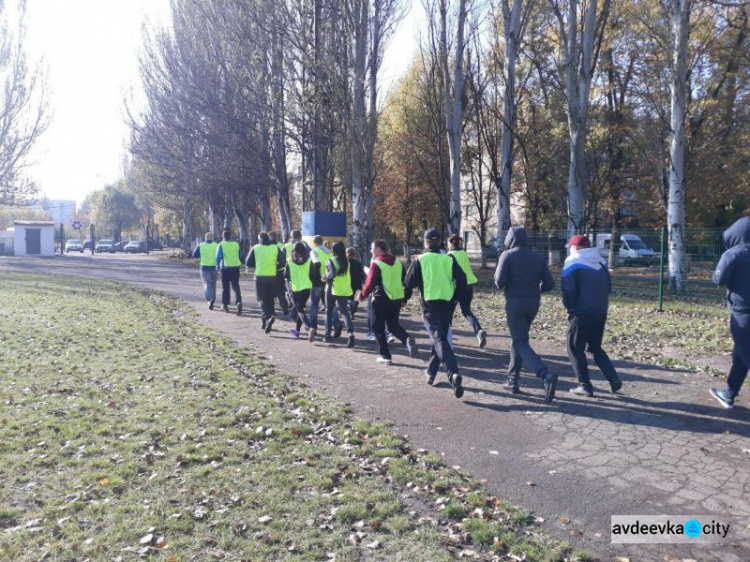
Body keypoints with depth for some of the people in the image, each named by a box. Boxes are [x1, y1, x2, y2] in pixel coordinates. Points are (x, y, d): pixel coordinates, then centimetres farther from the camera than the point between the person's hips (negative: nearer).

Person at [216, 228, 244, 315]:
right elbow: (241, 256, 10)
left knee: (225, 287, 11)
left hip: (225, 268, -2)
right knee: (236, 286, 3)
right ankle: (239, 302, -19)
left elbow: (218, 256, -10)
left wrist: (217, 265, 4)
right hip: (235, 267, 2)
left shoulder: (221, 245, -5)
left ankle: (225, 305, 18)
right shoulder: (236, 244, 4)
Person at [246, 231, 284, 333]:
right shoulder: (276, 248, 1)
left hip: (260, 277, -2)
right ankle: (265, 322, 16)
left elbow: (249, 263, 2)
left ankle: (268, 317, -21)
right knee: (270, 299, 15)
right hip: (273, 277, 2)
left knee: (262, 299, 4)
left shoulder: (255, 248, -1)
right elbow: (281, 263, -1)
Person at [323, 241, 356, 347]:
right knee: (344, 311, -1)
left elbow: (332, 273, -22)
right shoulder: (346, 261, 10)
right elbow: (348, 275, 14)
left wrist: (325, 278, -7)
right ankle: (350, 332, -24)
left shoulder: (331, 261, -9)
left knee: (329, 311, 14)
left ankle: (328, 335, 18)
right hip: (345, 290, 4)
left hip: (333, 289, -4)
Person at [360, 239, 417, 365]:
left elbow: (370, 284, -14)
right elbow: (405, 281, 12)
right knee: (393, 325, 19)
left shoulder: (376, 264, -11)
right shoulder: (397, 262, 10)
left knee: (378, 328, 9)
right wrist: (404, 298, 20)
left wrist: (362, 295, 3)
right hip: (397, 299, 6)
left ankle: (385, 356, 8)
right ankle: (408, 340, -9)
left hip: (382, 300, -6)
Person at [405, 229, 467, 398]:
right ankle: (431, 373, 30)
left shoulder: (420, 260, -3)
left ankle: (453, 373, -30)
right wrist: (454, 295, 13)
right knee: (440, 338, 19)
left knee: (439, 340, -10)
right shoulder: (449, 259, 4)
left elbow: (409, 284, -5)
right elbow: (462, 280, -3)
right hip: (447, 304, 3)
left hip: (429, 305, -3)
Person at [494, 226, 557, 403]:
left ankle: (546, 375, -25)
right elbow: (549, 284, 5)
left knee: (520, 343, -4)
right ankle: (513, 380, 22)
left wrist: (503, 287, 8)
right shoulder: (537, 258, 9)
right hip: (533, 303, 6)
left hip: (515, 302, -5)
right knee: (518, 339, 19)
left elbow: (499, 281, -14)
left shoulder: (507, 255, -5)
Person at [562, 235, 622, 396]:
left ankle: (585, 385, 4)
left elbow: (568, 291, -14)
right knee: (595, 347, 21)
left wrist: (570, 307, 1)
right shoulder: (601, 261, 13)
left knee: (575, 349, 6)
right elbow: (608, 287, 16)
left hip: (581, 313, -7)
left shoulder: (573, 262, -8)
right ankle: (614, 379, 10)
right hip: (601, 312, 7)